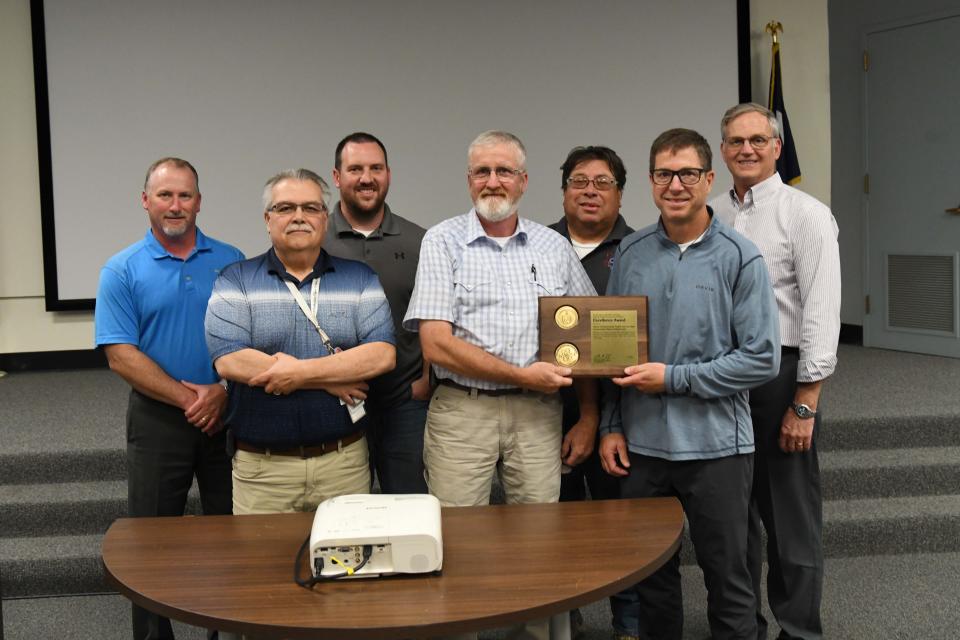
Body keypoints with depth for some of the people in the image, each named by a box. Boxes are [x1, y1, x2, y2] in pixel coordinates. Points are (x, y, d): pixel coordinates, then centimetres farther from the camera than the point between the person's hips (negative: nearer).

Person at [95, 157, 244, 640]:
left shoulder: (231, 262, 4)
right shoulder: (122, 271, -1)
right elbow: (121, 355, -8)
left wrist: (222, 391, -13)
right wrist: (186, 397, -13)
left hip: (227, 415, 2)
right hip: (158, 419, -1)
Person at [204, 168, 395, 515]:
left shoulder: (360, 278, 6)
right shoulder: (235, 280, 2)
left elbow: (382, 355, -6)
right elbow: (230, 362, -12)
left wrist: (300, 372, -15)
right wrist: (332, 381, -11)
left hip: (344, 461, 1)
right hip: (261, 466, -1)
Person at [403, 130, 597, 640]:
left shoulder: (555, 247, 10)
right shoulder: (443, 242, 0)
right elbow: (437, 345, -9)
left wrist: (589, 418, 6)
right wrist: (523, 375, -10)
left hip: (538, 415, 3)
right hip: (462, 412, -2)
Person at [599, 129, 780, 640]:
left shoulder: (739, 258, -7)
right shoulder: (630, 253, 5)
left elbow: (762, 359, -11)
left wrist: (673, 379, -14)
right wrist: (610, 426, 6)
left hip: (715, 445, -3)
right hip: (641, 444, 4)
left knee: (727, 579, 9)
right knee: (650, 575, 16)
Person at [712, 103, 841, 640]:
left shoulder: (806, 214, -6)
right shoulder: (711, 215, 10)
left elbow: (822, 315, -11)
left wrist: (804, 405, -16)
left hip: (781, 376, -5)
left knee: (790, 515, 3)